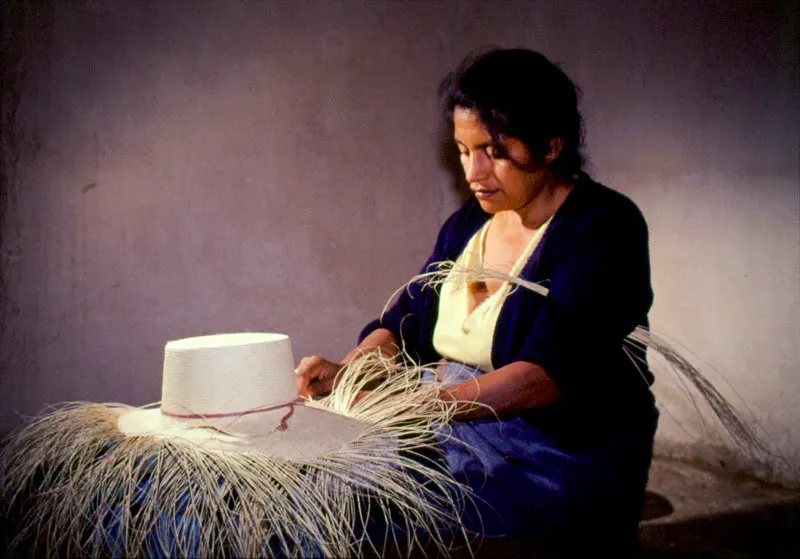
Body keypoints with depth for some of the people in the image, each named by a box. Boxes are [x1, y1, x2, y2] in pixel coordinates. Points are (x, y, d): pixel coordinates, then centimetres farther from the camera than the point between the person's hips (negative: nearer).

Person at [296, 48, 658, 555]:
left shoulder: (603, 228, -13)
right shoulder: (469, 222, 9)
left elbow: (545, 374, -25)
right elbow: (405, 326, 9)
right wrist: (344, 371, -10)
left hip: (558, 467, -6)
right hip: (456, 445, 7)